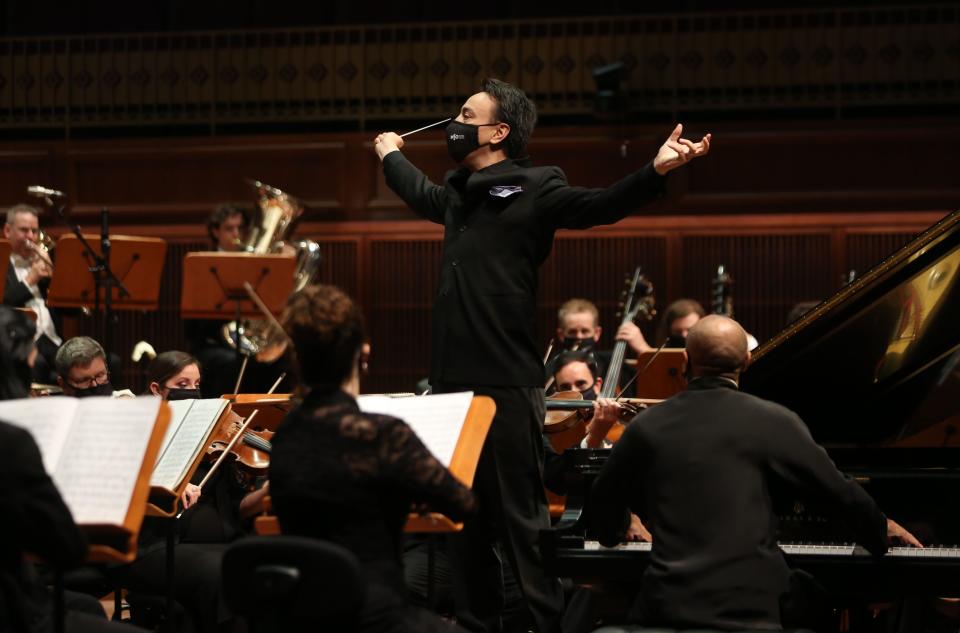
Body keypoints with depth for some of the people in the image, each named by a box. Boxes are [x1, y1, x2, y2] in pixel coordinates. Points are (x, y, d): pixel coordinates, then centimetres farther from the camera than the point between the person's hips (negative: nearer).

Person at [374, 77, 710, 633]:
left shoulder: (534, 190, -6)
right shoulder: (460, 195, 16)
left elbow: (600, 206, -20)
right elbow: (420, 193, 39)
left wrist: (656, 171, -36)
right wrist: (391, 156, 56)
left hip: (507, 385, -8)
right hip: (454, 380, 8)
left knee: (522, 517, -8)